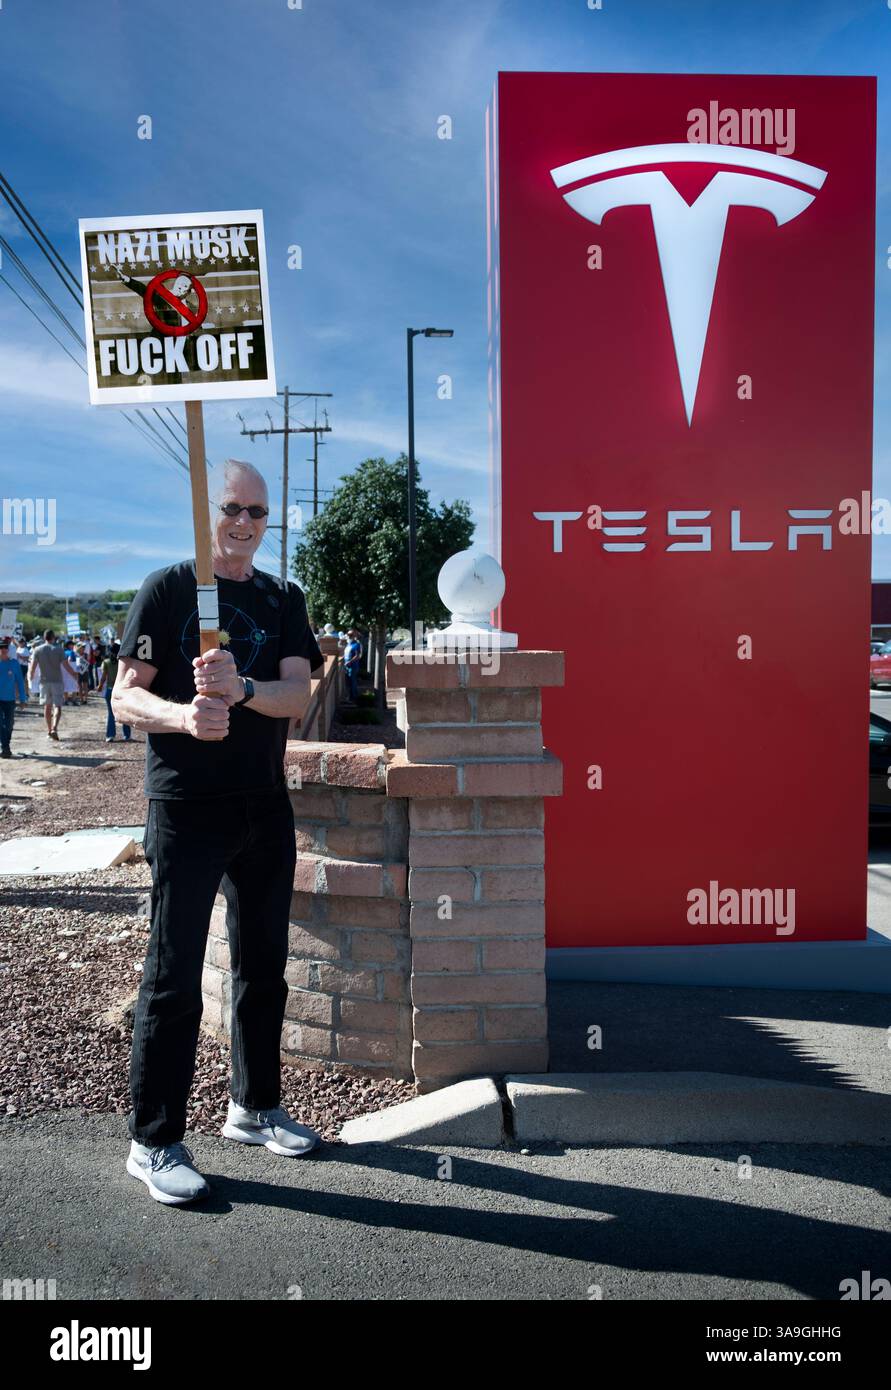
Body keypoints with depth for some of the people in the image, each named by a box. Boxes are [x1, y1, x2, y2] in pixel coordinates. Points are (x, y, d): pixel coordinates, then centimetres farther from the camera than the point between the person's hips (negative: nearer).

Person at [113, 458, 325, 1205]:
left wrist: (241, 689, -26)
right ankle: (154, 1142, 14)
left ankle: (255, 1107, 33)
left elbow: (298, 694, -5)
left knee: (263, 966, 15)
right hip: (187, 807, -5)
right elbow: (125, 696, -9)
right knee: (174, 976, 0)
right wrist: (183, 715, -29)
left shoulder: (283, 599, 8)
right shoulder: (167, 589, -3)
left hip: (266, 807, 5)